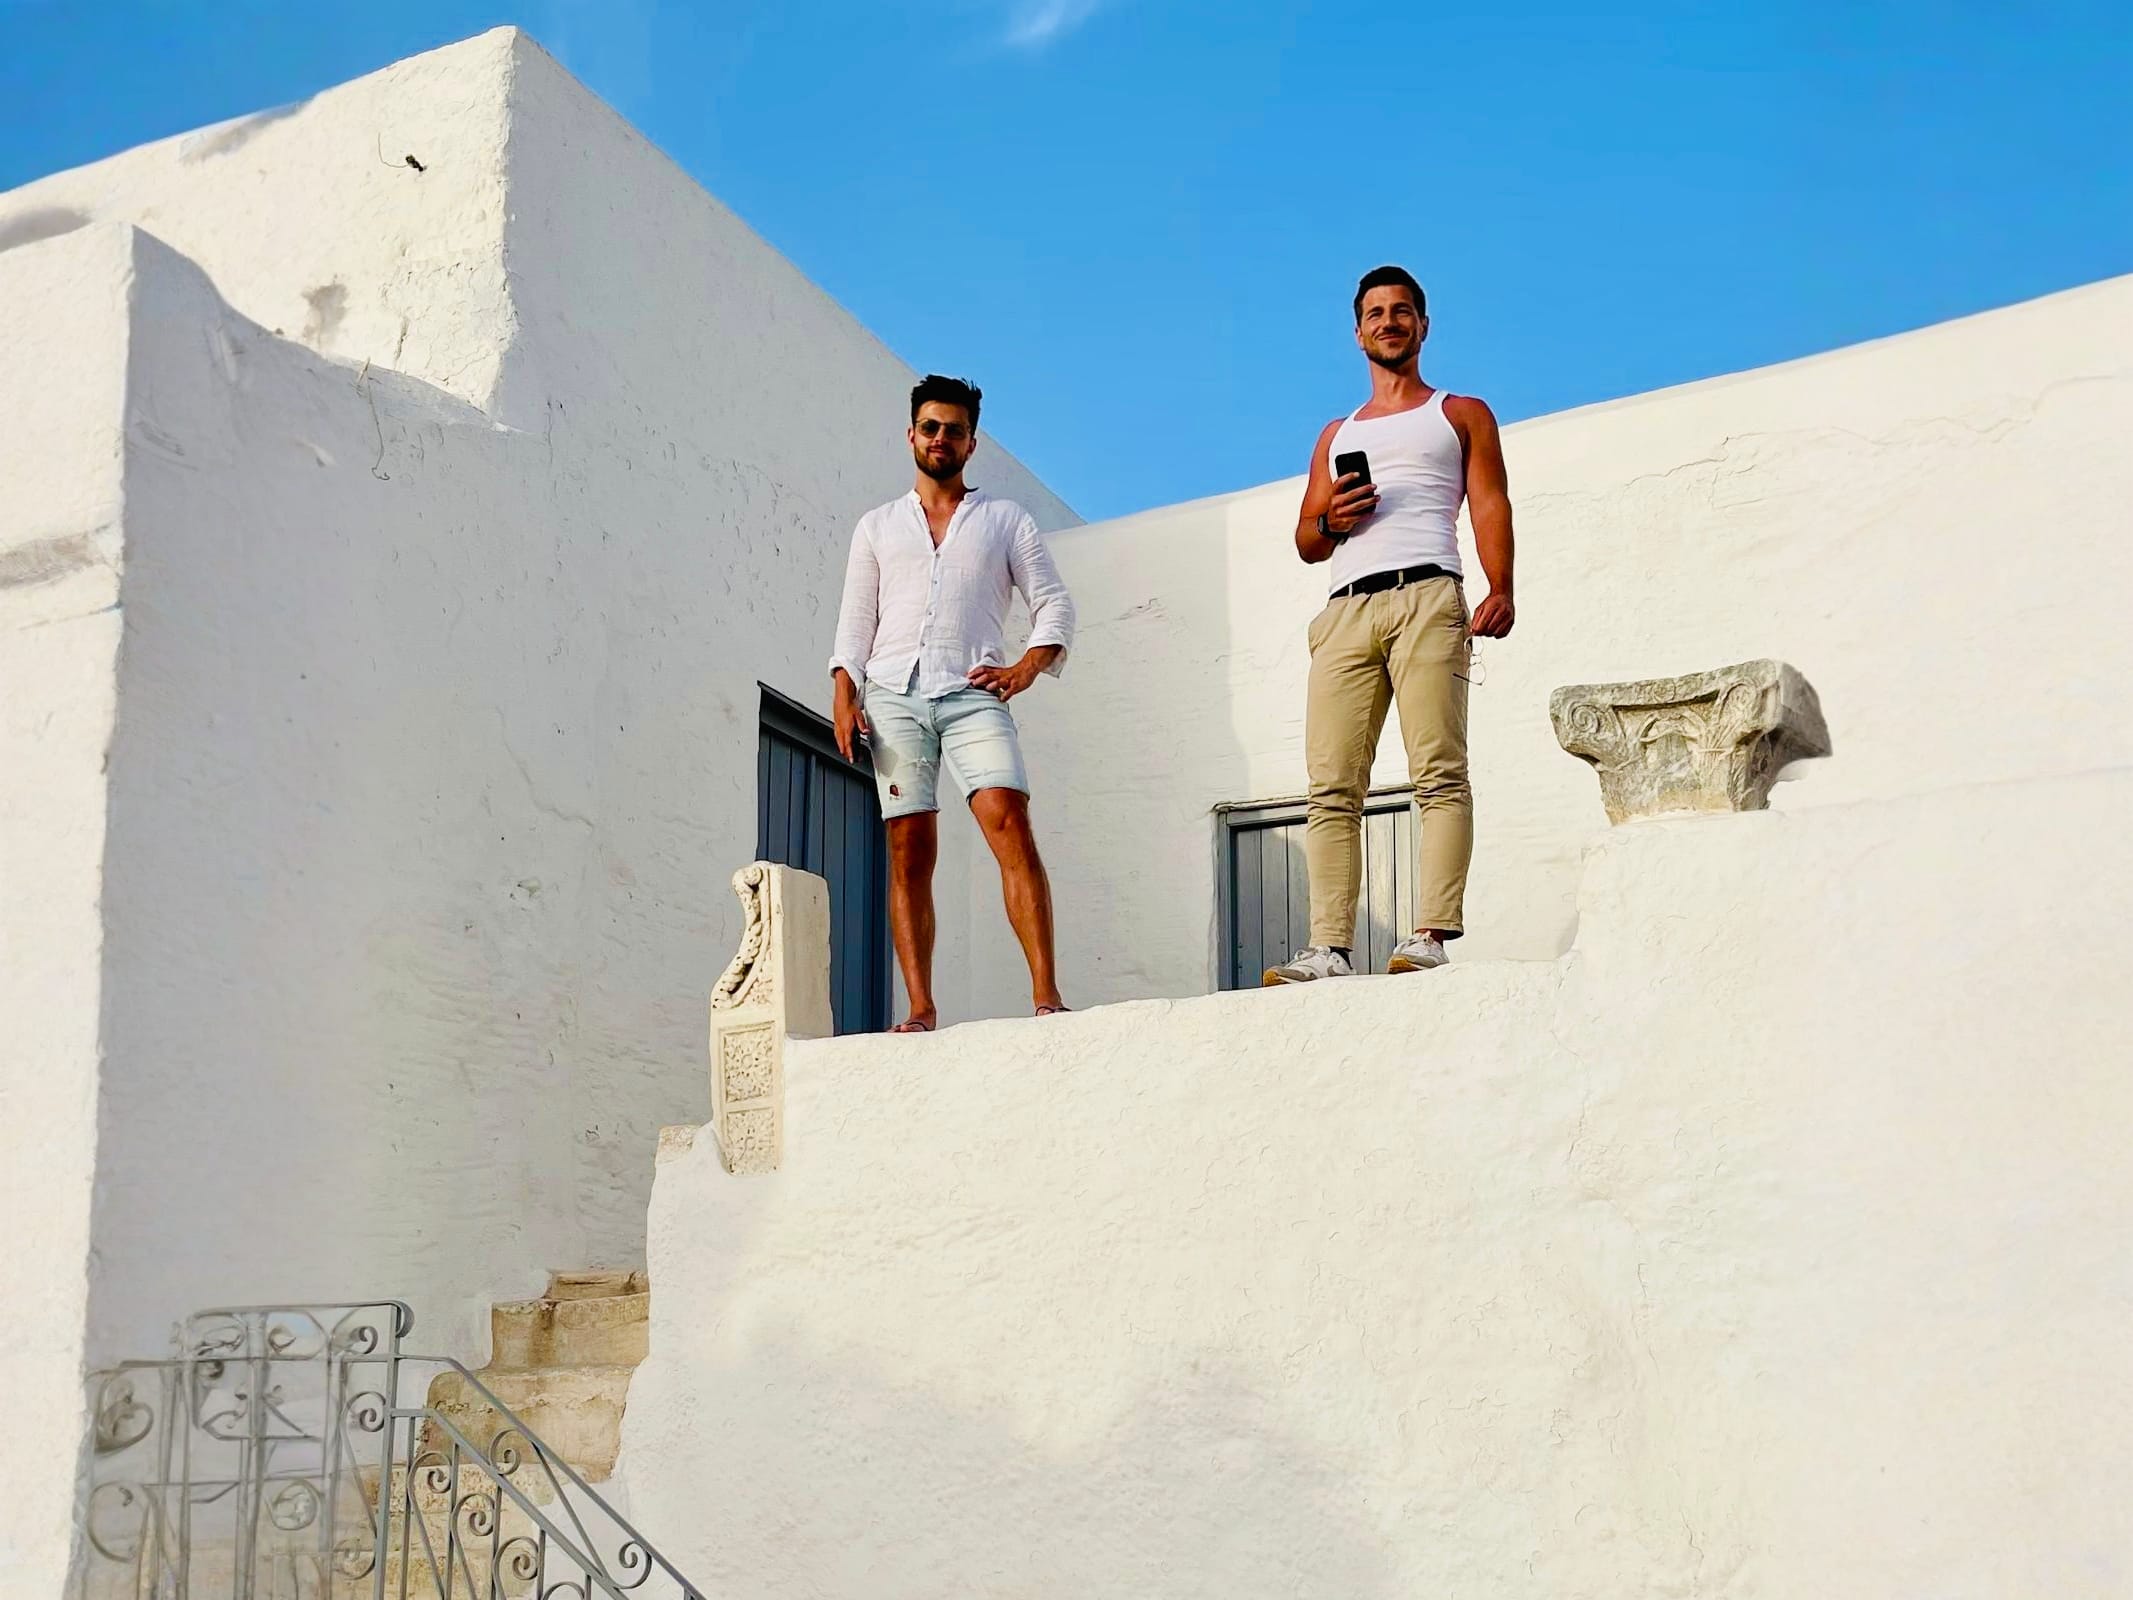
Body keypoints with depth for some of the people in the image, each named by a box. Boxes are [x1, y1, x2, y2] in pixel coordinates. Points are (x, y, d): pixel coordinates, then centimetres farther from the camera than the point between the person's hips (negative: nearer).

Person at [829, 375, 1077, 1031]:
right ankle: (920, 1011, -7)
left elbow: (1054, 602, 12)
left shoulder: (1006, 519, 18)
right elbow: (855, 622, 15)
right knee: (909, 853, -5)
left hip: (972, 694, -2)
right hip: (894, 695, 2)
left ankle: (1047, 996, -25)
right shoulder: (877, 526, 22)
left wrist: (1030, 664, -7)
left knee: (1010, 825, -21)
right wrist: (845, 694, 0)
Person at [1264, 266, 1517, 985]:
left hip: (1427, 597, -4)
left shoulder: (1462, 414, 21)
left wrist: (1500, 590, -12)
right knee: (1331, 788, -8)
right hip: (1345, 609, 4)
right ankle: (1331, 948, -12)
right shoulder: (1336, 434, 32)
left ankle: (1431, 937, -22)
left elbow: (1490, 507, 6)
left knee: (1439, 774, -16)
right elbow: (1306, 541, 28)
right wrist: (1330, 521, 3)